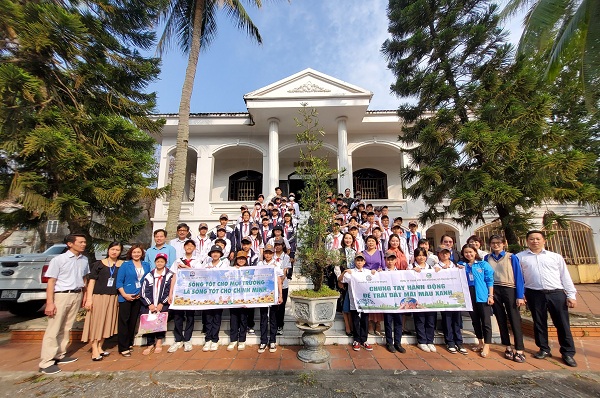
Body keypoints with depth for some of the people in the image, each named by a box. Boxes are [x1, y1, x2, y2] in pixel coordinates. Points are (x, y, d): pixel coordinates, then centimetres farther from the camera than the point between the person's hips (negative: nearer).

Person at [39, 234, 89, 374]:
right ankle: (46, 362, 9)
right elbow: (51, 281, -10)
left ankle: (60, 355, 25)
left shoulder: (84, 260, 4)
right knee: (53, 329, 0)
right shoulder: (58, 260, -11)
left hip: (77, 295, 5)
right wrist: (50, 303, -13)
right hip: (61, 295, -5)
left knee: (66, 328, 13)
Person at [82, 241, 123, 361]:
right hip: (98, 296, -2)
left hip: (113, 298, 2)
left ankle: (100, 347, 23)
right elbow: (91, 281, -2)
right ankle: (94, 350, 8)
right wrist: (89, 298, -8)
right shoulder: (98, 264, 1)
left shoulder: (123, 265, 4)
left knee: (107, 323, 10)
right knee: (96, 322, 0)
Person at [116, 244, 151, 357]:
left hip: (139, 297, 4)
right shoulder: (125, 265, -3)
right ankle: (123, 347, 7)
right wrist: (124, 294, -14)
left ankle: (129, 344, 25)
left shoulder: (146, 265, 7)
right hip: (126, 297, -3)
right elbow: (119, 281, -6)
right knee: (124, 321, 0)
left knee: (133, 321, 12)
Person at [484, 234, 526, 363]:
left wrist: (520, 295, -9)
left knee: (514, 319, -2)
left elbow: (519, 276, -4)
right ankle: (508, 347, 21)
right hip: (494, 291, 3)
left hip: (509, 289, -2)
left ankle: (519, 350, 6)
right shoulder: (487, 258, 6)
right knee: (501, 319, 10)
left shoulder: (511, 257, -1)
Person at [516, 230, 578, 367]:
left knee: (562, 323, 4)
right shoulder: (520, 257, 5)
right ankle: (544, 349, 24)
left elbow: (565, 277, 9)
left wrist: (571, 295, 2)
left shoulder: (556, 257, 10)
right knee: (539, 323, 9)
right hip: (535, 295, 0)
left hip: (557, 294, 1)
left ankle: (568, 353, 20)